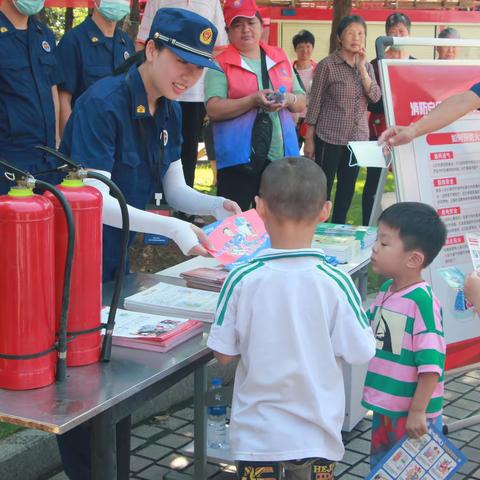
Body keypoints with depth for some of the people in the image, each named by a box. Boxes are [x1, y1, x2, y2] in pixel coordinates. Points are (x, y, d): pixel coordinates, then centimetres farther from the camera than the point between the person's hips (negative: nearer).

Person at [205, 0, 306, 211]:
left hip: (282, 156, 5)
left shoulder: (280, 57, 13)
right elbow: (213, 110, -13)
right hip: (238, 159, -4)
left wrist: (289, 99, -8)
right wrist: (253, 101, -23)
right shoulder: (221, 64, -1)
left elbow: (302, 103, 15)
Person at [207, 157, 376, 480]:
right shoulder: (336, 283, -16)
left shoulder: (242, 281, -15)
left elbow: (223, 354, -7)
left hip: (257, 435, 0)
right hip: (317, 435, 0)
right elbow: (361, 352, -7)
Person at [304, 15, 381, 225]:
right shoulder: (327, 65, -8)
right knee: (323, 187, 0)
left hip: (358, 137, 6)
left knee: (348, 187, 12)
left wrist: (361, 68, -13)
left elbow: (375, 97, -5)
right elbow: (314, 103, -6)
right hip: (329, 137, -5)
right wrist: (309, 139, -7)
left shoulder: (367, 66, 9)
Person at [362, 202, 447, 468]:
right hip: (385, 407, 8)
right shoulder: (386, 291, 1)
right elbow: (367, 329, 17)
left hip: (413, 414, -8)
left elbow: (431, 364, -24)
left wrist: (417, 412, -23)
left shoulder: (423, 302, -23)